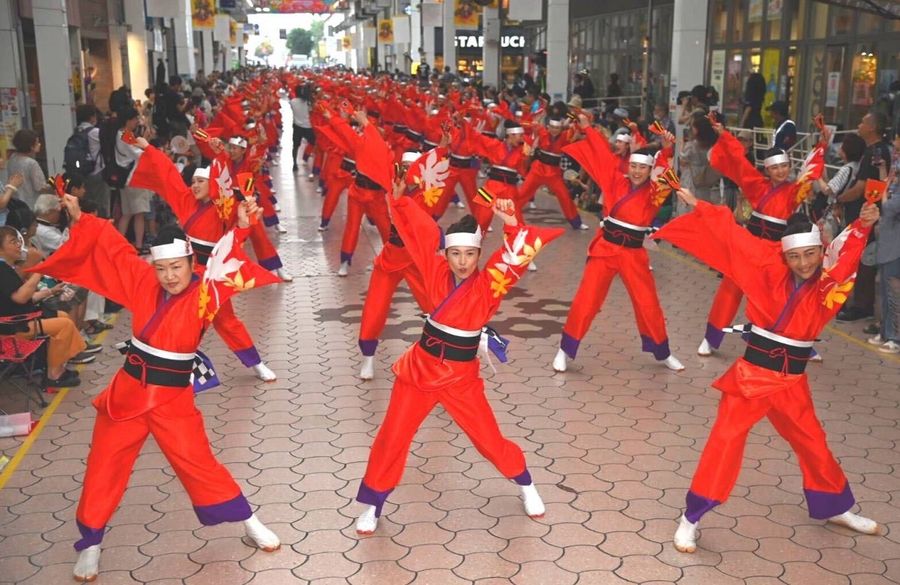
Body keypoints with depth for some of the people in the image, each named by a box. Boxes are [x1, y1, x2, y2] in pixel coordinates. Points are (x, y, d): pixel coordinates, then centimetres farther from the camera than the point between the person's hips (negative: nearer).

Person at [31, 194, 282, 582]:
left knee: (198, 463, 2)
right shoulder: (143, 282, -1)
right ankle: (90, 545, 27)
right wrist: (80, 218, 6)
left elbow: (231, 270, -29)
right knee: (103, 468, 9)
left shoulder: (204, 295, -13)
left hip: (173, 399, -4)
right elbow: (113, 247, 8)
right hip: (128, 392, 4)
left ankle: (250, 523, 20)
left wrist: (240, 230, -42)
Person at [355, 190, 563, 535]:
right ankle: (373, 504, 25)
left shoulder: (487, 285, -14)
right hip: (420, 369, 2)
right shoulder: (437, 273, -5)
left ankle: (525, 485, 37)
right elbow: (421, 232, -4)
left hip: (461, 377, -2)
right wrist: (399, 199, -11)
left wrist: (512, 225, -41)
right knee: (392, 438, 5)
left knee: (489, 439, 9)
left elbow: (519, 257, -28)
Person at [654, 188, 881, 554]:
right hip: (752, 373, -2)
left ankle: (835, 508, 43)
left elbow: (846, 252, -21)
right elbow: (734, 237, -6)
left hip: (792, 381, 2)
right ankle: (690, 518, 0)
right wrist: (697, 205, -5)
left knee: (813, 443, 18)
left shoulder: (828, 286, -3)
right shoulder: (771, 271, -5)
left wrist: (863, 225, -39)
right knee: (725, 439, -8)